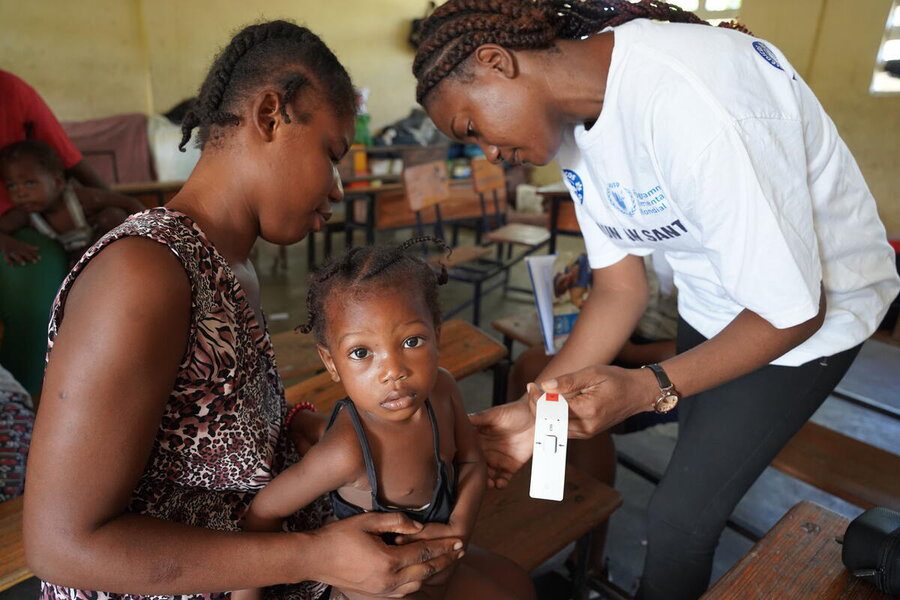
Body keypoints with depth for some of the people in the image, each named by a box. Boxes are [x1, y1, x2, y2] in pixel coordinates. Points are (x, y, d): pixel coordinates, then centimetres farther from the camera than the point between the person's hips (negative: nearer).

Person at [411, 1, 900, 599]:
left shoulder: (687, 104, -36)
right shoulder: (572, 119, -9)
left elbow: (793, 312, -28)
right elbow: (621, 286, -8)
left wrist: (646, 388, -33)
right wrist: (538, 405, -16)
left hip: (814, 308, -7)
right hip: (710, 302, 7)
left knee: (679, 516, -1)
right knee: (698, 473, 23)